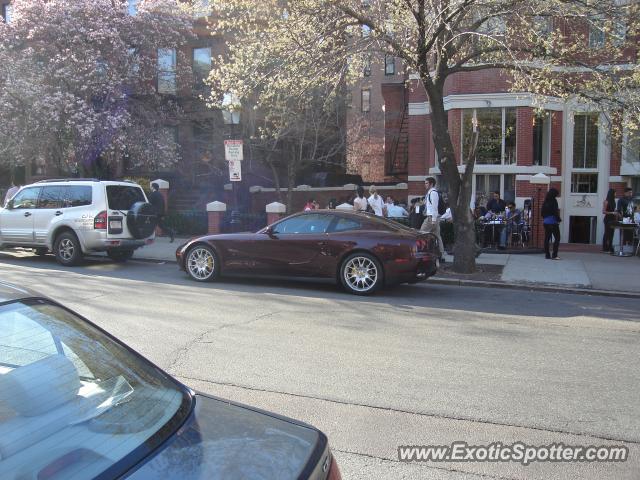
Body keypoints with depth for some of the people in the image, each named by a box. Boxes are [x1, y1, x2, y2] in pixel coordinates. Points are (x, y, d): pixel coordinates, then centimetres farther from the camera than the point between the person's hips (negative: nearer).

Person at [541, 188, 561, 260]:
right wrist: (559, 219, -3)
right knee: (557, 238, -2)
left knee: (547, 238, 8)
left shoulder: (545, 201, 9)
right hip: (553, 222, -7)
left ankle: (547, 254, 10)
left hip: (546, 222, 7)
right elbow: (555, 212, -14)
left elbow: (542, 212, 12)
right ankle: (554, 255, -8)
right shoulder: (554, 201, -10)